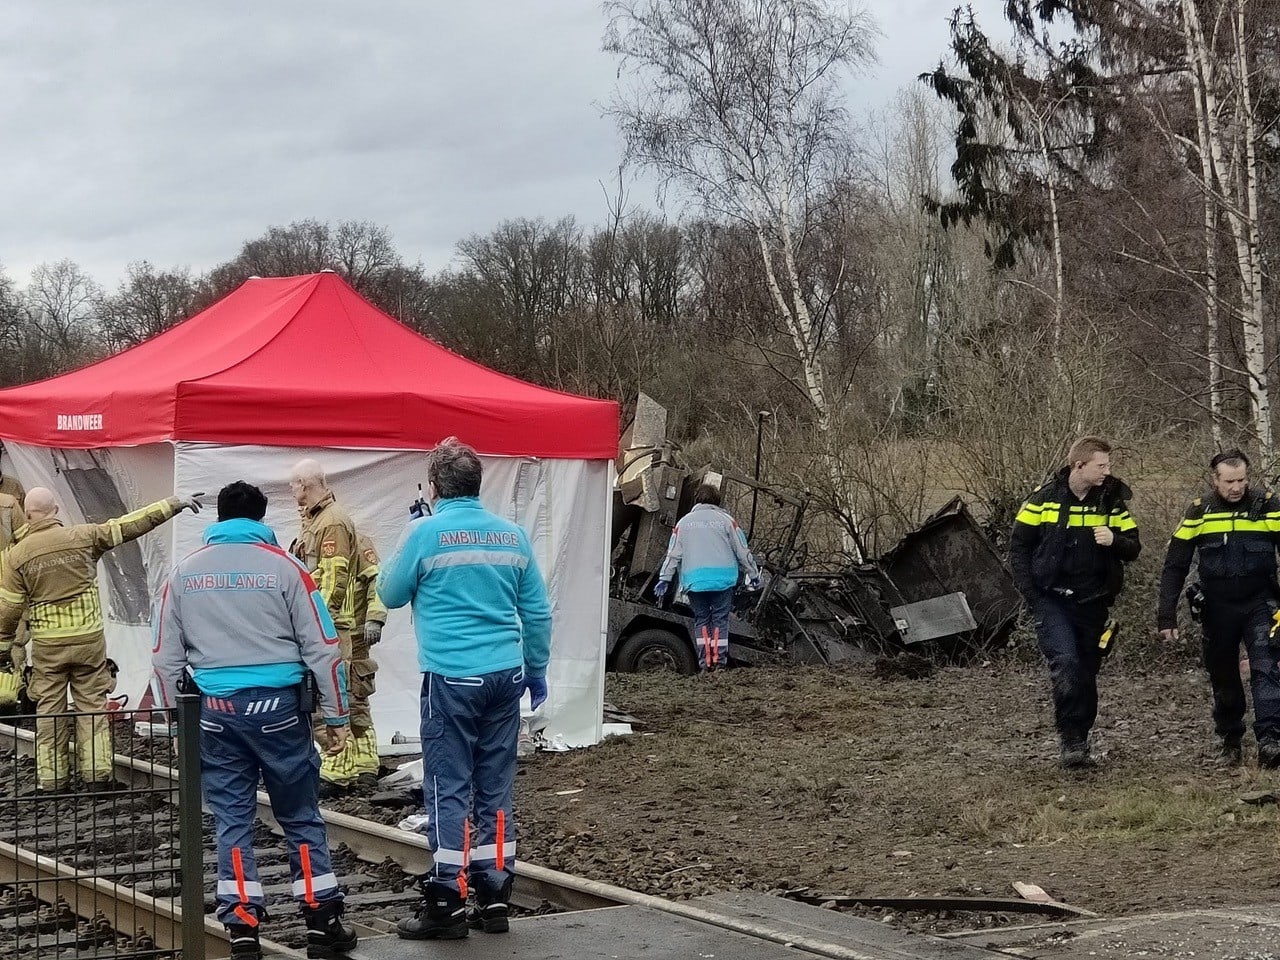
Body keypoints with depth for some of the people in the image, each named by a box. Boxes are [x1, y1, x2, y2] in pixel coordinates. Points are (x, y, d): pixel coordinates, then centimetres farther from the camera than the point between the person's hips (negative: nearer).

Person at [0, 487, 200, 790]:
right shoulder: (83, 537, -5)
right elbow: (130, 525, 0)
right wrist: (173, 504, 6)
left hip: (47, 645, 0)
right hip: (89, 638, 1)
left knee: (49, 711, 8)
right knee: (93, 705, 8)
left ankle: (51, 778, 10)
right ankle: (97, 773, 5)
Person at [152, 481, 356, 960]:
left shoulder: (184, 573, 7)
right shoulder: (284, 567, -2)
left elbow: (166, 658, 10)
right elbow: (322, 648, -3)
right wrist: (336, 716, 4)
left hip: (214, 710, 2)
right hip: (277, 705, -2)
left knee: (232, 820, 8)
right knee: (301, 817, 8)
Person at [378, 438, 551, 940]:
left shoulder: (426, 532, -7)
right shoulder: (512, 535, 6)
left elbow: (390, 594, 5)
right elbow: (537, 611, 10)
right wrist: (537, 669, 21)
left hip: (452, 677, -4)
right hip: (505, 674, 5)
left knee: (449, 789, 0)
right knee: (496, 789, 10)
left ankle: (448, 903, 1)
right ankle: (494, 898, 15)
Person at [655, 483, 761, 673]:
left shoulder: (684, 522, 12)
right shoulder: (725, 520, 6)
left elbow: (673, 554, 11)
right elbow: (742, 551, 7)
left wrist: (664, 579, 15)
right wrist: (754, 575, 14)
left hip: (694, 580, 2)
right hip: (722, 578, -2)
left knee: (701, 620, 9)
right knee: (720, 620, 3)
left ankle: (704, 664, 2)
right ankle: (719, 663, -3)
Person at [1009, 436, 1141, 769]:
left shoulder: (1112, 500, 0)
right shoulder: (1045, 497, -5)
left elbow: (1133, 548, 5)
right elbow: (1019, 546, 1)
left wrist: (1114, 541, -18)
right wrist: (1030, 593, -5)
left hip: (1092, 603, 3)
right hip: (1051, 600, -3)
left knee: (1086, 672, 9)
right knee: (1065, 661, -20)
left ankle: (1080, 739, 22)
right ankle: (1070, 740, -13)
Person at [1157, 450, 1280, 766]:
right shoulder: (1199, 512, -4)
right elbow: (1175, 567, 0)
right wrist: (1166, 616, -5)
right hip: (1218, 608, 2)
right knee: (1223, 677, 11)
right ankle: (1229, 740, 27)